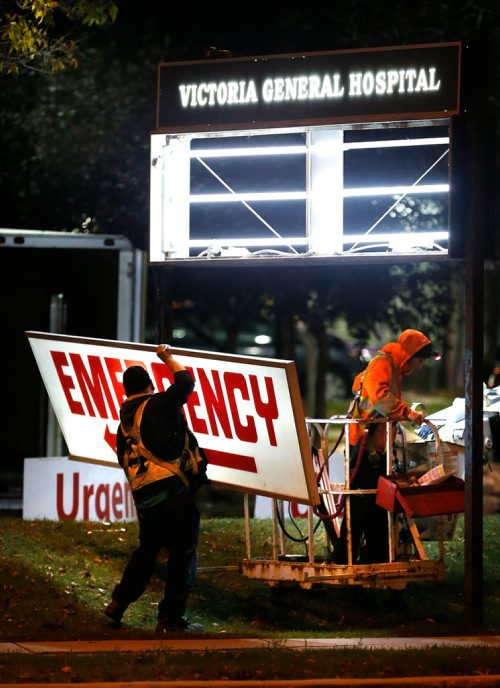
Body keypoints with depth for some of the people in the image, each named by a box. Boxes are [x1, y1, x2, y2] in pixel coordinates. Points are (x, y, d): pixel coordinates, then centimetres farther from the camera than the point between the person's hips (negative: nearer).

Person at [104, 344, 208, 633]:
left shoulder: (124, 422, 17)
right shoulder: (158, 405, -3)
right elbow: (186, 382, 1)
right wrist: (168, 358, 17)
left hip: (144, 496, 7)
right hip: (174, 488, -7)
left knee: (147, 549, 24)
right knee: (183, 553, -1)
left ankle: (118, 603, 24)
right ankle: (171, 618, -3)